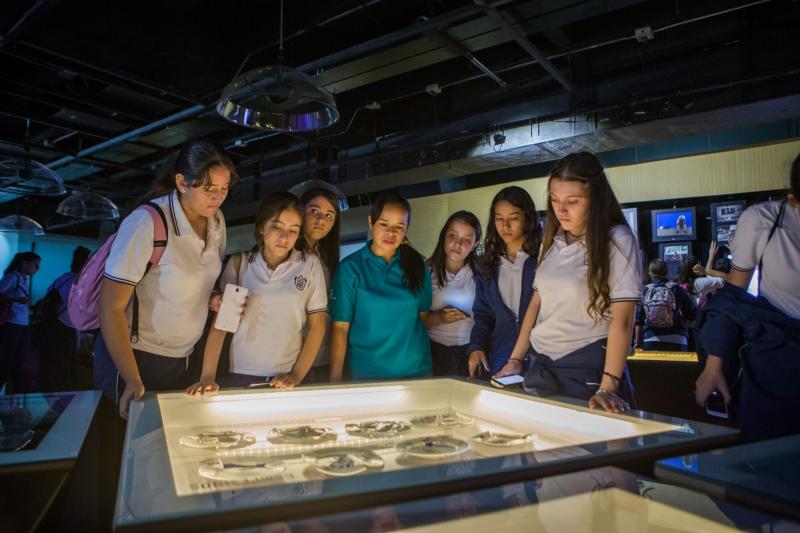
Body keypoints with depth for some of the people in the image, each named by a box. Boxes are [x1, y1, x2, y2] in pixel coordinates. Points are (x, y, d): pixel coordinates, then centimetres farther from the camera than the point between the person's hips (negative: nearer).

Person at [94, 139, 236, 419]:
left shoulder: (217, 220, -2)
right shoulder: (146, 224, -22)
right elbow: (110, 308, -20)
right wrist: (133, 381, -24)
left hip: (181, 359, 6)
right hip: (134, 357, -6)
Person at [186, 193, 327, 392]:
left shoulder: (310, 265, -3)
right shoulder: (238, 264, 0)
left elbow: (317, 326, 0)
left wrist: (297, 375, -6)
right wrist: (207, 376, -9)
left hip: (286, 380, 0)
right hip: (241, 376, 1)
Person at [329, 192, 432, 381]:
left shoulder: (417, 266, 1)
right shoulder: (350, 268, -8)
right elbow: (340, 327, -10)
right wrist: (335, 378, -13)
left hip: (416, 369, 3)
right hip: (366, 373, -3)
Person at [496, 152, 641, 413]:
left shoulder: (617, 240, -10)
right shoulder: (553, 240, 7)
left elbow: (622, 320, -16)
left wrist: (608, 387, -23)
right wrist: (515, 360, 7)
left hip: (587, 369, -6)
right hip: (541, 366, 6)